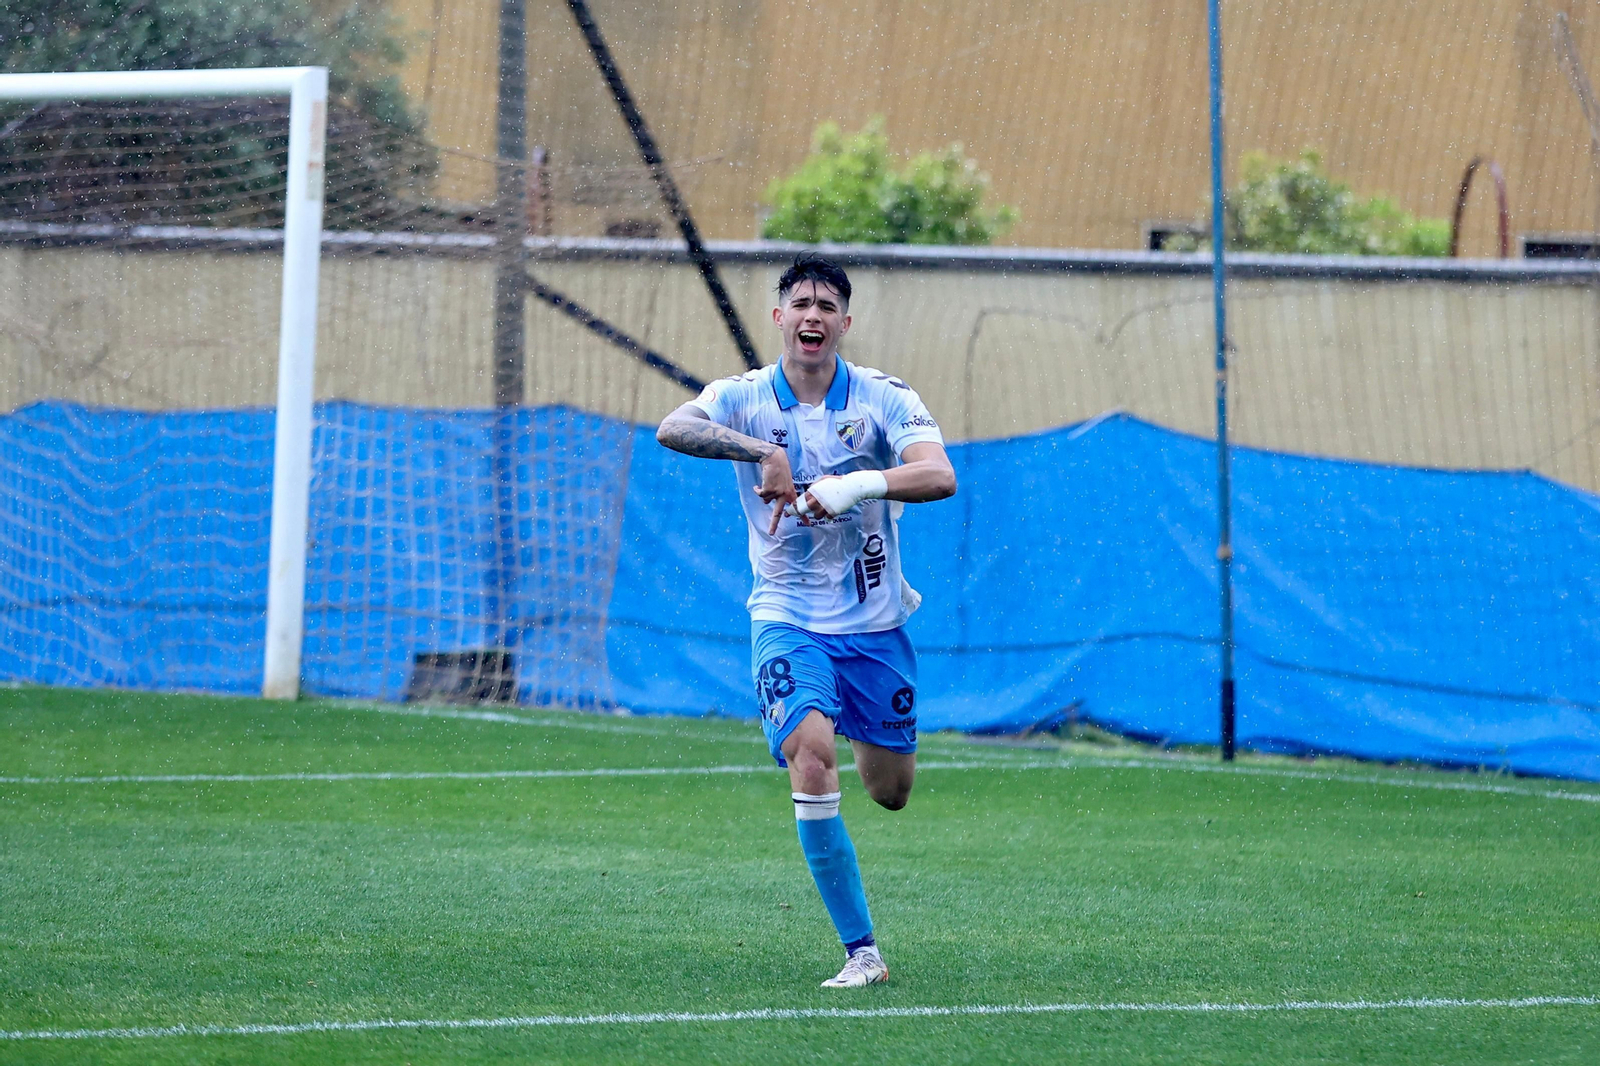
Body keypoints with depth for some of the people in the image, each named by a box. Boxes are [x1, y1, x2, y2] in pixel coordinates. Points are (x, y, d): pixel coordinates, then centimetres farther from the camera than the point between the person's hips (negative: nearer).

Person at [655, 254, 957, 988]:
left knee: (890, 790, 10)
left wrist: (860, 484, -37)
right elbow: (672, 429, -25)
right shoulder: (743, 397, -5)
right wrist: (762, 450, -38)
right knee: (811, 763, -24)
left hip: (875, 623, 2)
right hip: (789, 620, -1)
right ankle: (861, 951, -18)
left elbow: (940, 475, -20)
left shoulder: (884, 398, -5)